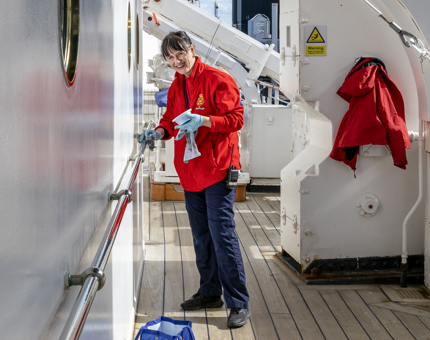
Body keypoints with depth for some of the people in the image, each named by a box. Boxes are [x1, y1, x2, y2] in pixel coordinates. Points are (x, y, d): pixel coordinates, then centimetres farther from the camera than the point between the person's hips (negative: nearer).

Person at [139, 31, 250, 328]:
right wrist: (160, 131, -1)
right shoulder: (176, 86, 14)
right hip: (191, 170, 8)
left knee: (222, 234, -11)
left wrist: (204, 120, -28)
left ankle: (239, 303, -4)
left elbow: (236, 118, -14)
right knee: (202, 236, 15)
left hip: (218, 169, -8)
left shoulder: (218, 80, -10)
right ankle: (211, 293, 29)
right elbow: (171, 118, 21)